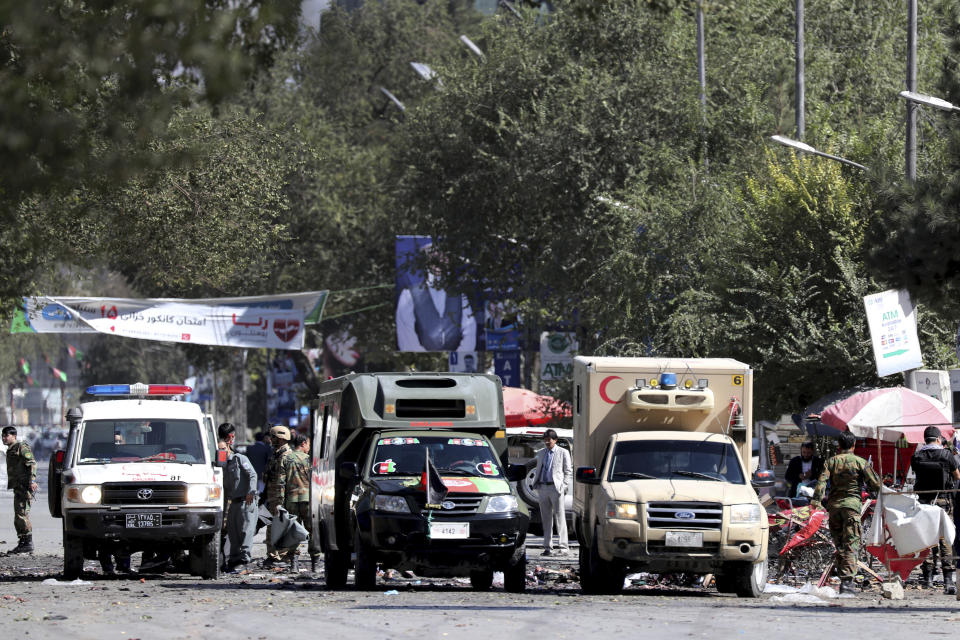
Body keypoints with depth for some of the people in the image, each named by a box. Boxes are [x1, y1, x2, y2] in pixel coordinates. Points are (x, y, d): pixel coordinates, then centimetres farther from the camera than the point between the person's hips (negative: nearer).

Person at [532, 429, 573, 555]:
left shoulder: (563, 453, 3)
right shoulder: (540, 453, 16)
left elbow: (568, 472, 3)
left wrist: (564, 486, -8)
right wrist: (535, 484, 8)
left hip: (556, 487, -4)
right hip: (542, 488, 5)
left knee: (560, 517, -5)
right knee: (546, 519, 6)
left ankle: (564, 546, -4)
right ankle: (547, 547, 10)